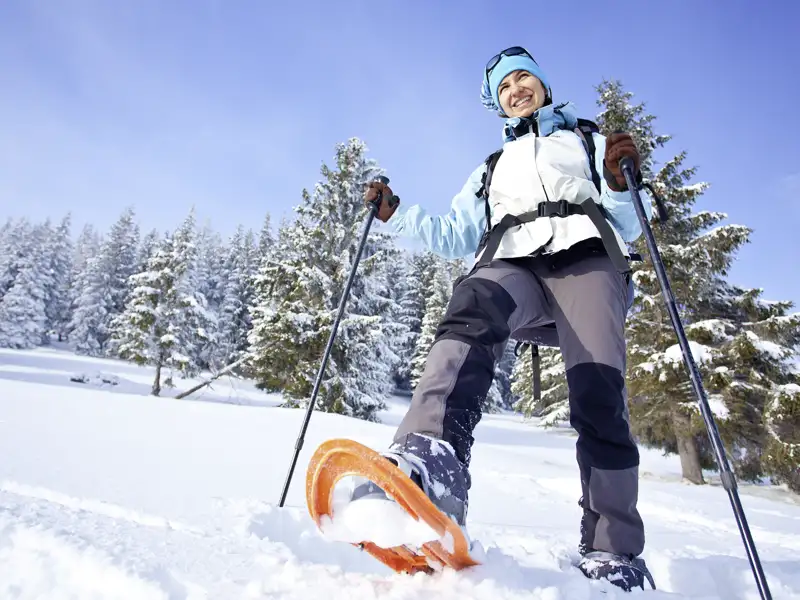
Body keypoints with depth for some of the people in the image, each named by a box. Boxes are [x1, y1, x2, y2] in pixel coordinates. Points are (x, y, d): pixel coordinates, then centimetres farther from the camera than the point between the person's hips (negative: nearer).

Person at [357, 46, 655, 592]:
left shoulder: (589, 143, 31)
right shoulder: (491, 169, 37)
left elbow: (627, 227, 19)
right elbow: (457, 238, 27)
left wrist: (622, 186, -3)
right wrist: (397, 215, 15)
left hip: (586, 252, 0)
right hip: (511, 262, 1)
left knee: (599, 396, -22)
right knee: (473, 313, -36)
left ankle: (614, 556, -14)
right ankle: (431, 459, -57)